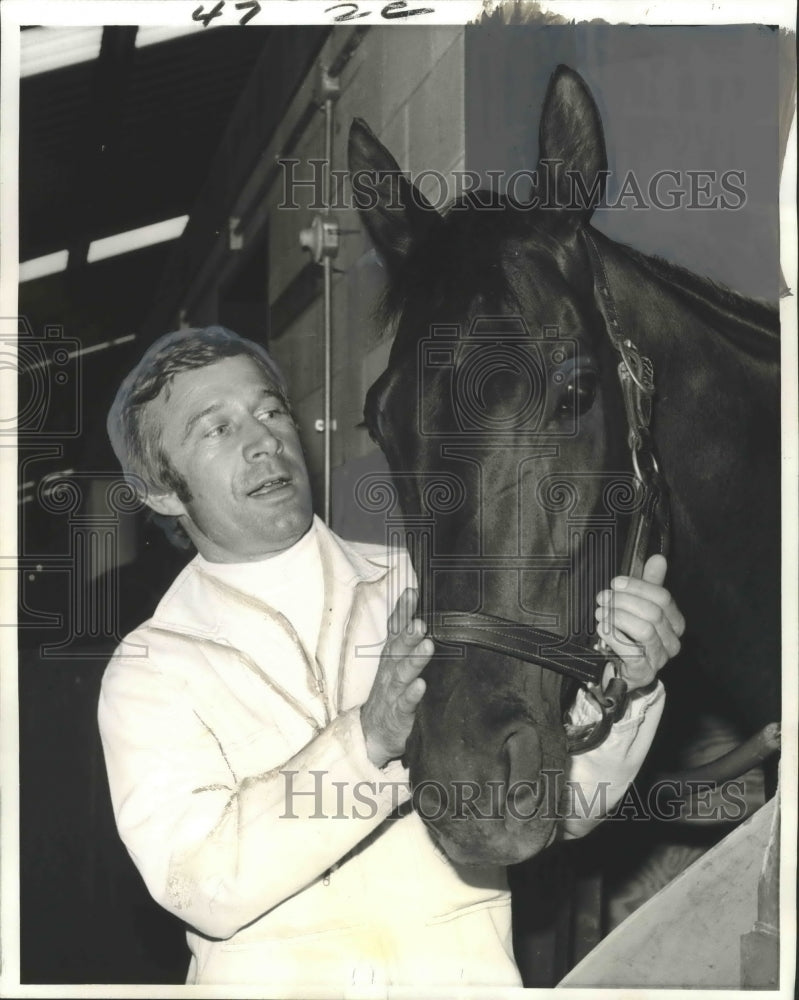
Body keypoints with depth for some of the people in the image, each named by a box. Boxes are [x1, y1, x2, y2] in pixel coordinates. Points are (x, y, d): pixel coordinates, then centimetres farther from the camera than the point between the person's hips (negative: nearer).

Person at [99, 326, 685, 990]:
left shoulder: (424, 588, 9)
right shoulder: (151, 668, 3)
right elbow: (202, 888, -11)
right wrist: (370, 740, -21)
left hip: (464, 967, 2)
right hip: (271, 979, -1)